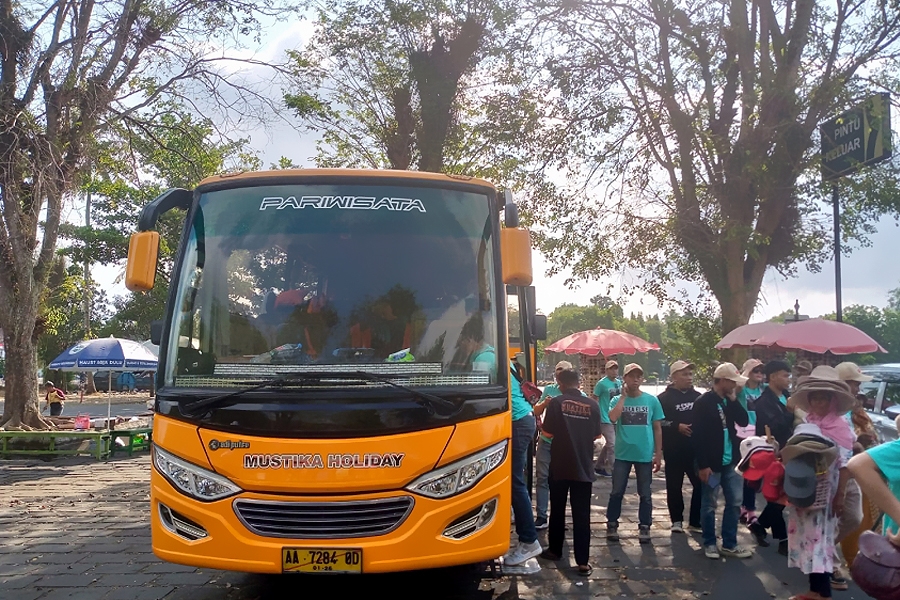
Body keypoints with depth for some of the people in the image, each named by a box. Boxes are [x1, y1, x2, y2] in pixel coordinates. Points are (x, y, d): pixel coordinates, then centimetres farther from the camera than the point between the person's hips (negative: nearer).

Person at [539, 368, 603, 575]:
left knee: (557, 509, 16)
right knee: (582, 514, 1)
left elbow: (548, 432, -8)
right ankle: (582, 562, -2)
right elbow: (596, 435, 7)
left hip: (560, 465, -1)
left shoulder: (557, 403, -9)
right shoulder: (592, 405, -1)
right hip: (583, 467, 1)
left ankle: (555, 550, 28)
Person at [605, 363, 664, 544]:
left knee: (645, 494, 9)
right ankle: (612, 525, 18)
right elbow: (612, 418, -22)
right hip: (622, 454, 0)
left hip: (645, 455, 0)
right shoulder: (617, 400, -1)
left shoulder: (652, 400, 0)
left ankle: (644, 527, 20)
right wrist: (623, 396, -15)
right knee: (617, 492, 6)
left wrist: (658, 454, 3)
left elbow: (657, 428, 5)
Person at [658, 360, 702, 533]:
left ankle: (696, 520, 13)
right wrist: (677, 426, -15)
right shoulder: (665, 398, -3)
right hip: (674, 449, -3)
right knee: (674, 485, 4)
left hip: (695, 448, 4)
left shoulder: (697, 396, 11)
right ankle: (677, 520, 16)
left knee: (701, 483, 1)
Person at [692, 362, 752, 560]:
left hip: (731, 461, 7)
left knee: (734, 503, 10)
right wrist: (703, 465, -18)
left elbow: (744, 421, 3)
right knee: (709, 505, 5)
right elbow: (697, 435, -15)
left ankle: (730, 544, 20)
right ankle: (709, 543, 18)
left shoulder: (729, 401, 10)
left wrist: (734, 400, -5)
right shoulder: (703, 402, -12)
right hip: (712, 463, -7)